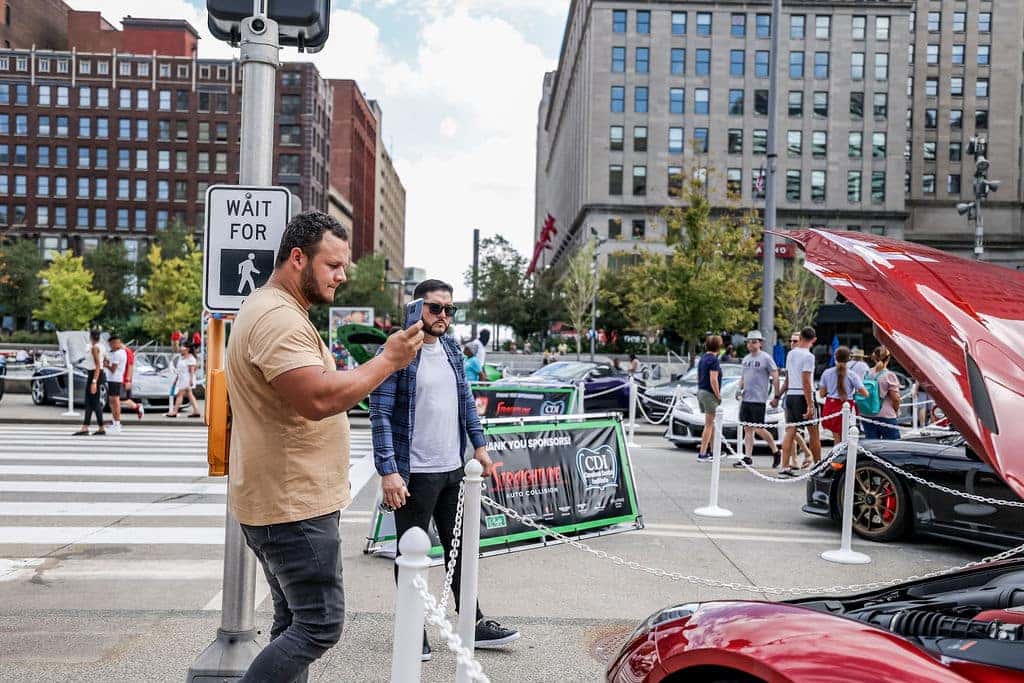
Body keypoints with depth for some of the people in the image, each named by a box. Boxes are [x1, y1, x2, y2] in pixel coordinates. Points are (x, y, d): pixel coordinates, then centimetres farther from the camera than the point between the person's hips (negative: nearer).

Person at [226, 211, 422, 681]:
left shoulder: (274, 312, 17)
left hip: (287, 501, 11)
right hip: (293, 506, -11)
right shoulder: (278, 317, -19)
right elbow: (319, 399, -30)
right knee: (320, 627, -5)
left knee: (295, 622, 16)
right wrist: (389, 360, -22)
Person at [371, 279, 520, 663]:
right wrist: (388, 471, -21)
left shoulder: (451, 349, 10)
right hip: (414, 473, -7)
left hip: (453, 470, 7)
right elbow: (380, 415, -16)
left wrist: (479, 444, 11)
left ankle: (474, 625, 28)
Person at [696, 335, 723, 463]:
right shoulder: (714, 359, -15)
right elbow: (713, 380, -21)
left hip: (701, 391, 9)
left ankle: (713, 451, 27)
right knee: (708, 425, -3)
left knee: (711, 423, 19)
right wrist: (718, 396, -15)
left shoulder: (703, 358, 12)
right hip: (710, 394, -9)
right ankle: (702, 454, -3)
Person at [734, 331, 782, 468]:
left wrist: (776, 396, -9)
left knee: (758, 429, -7)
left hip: (758, 400, -7)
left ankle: (775, 451, 13)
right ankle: (748, 458, 8)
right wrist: (740, 389, 7)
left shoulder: (766, 358, -6)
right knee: (747, 429, 6)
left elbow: (775, 377, -6)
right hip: (745, 399, 7)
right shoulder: (746, 359, 16)